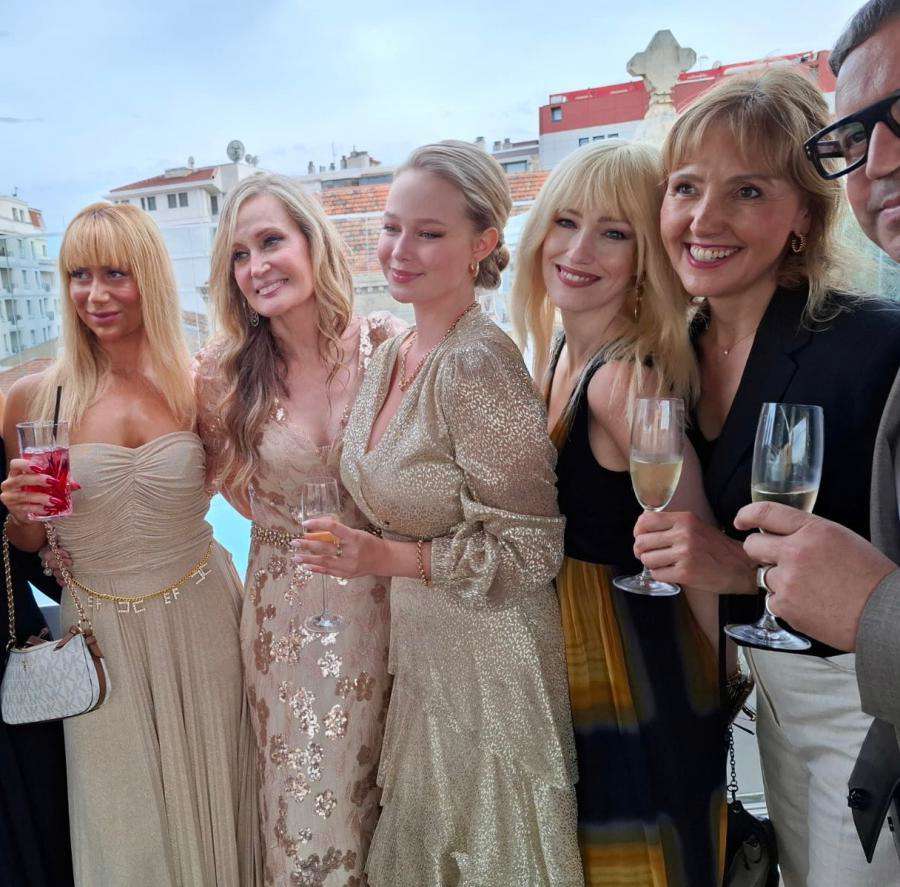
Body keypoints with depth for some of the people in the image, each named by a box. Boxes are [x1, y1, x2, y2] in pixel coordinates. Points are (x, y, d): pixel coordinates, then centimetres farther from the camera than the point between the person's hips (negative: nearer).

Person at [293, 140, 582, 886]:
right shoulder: (391, 354, 1)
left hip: (488, 656, -7)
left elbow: (530, 552, -20)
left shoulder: (479, 363, -24)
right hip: (418, 652, 7)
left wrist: (386, 557, -23)